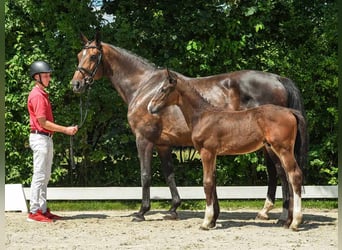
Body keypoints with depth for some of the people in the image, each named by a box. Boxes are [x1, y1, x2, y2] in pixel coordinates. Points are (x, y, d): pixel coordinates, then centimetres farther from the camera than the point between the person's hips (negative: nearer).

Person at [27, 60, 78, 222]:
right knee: (39, 175, -9)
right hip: (40, 138, -10)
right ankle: (34, 212, -7)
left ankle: (43, 210, 18)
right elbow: (43, 122, -19)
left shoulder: (43, 94, 17)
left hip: (47, 138, 10)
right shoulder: (37, 95, -14)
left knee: (45, 176, 13)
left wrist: (66, 129, 10)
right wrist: (65, 130, -18)